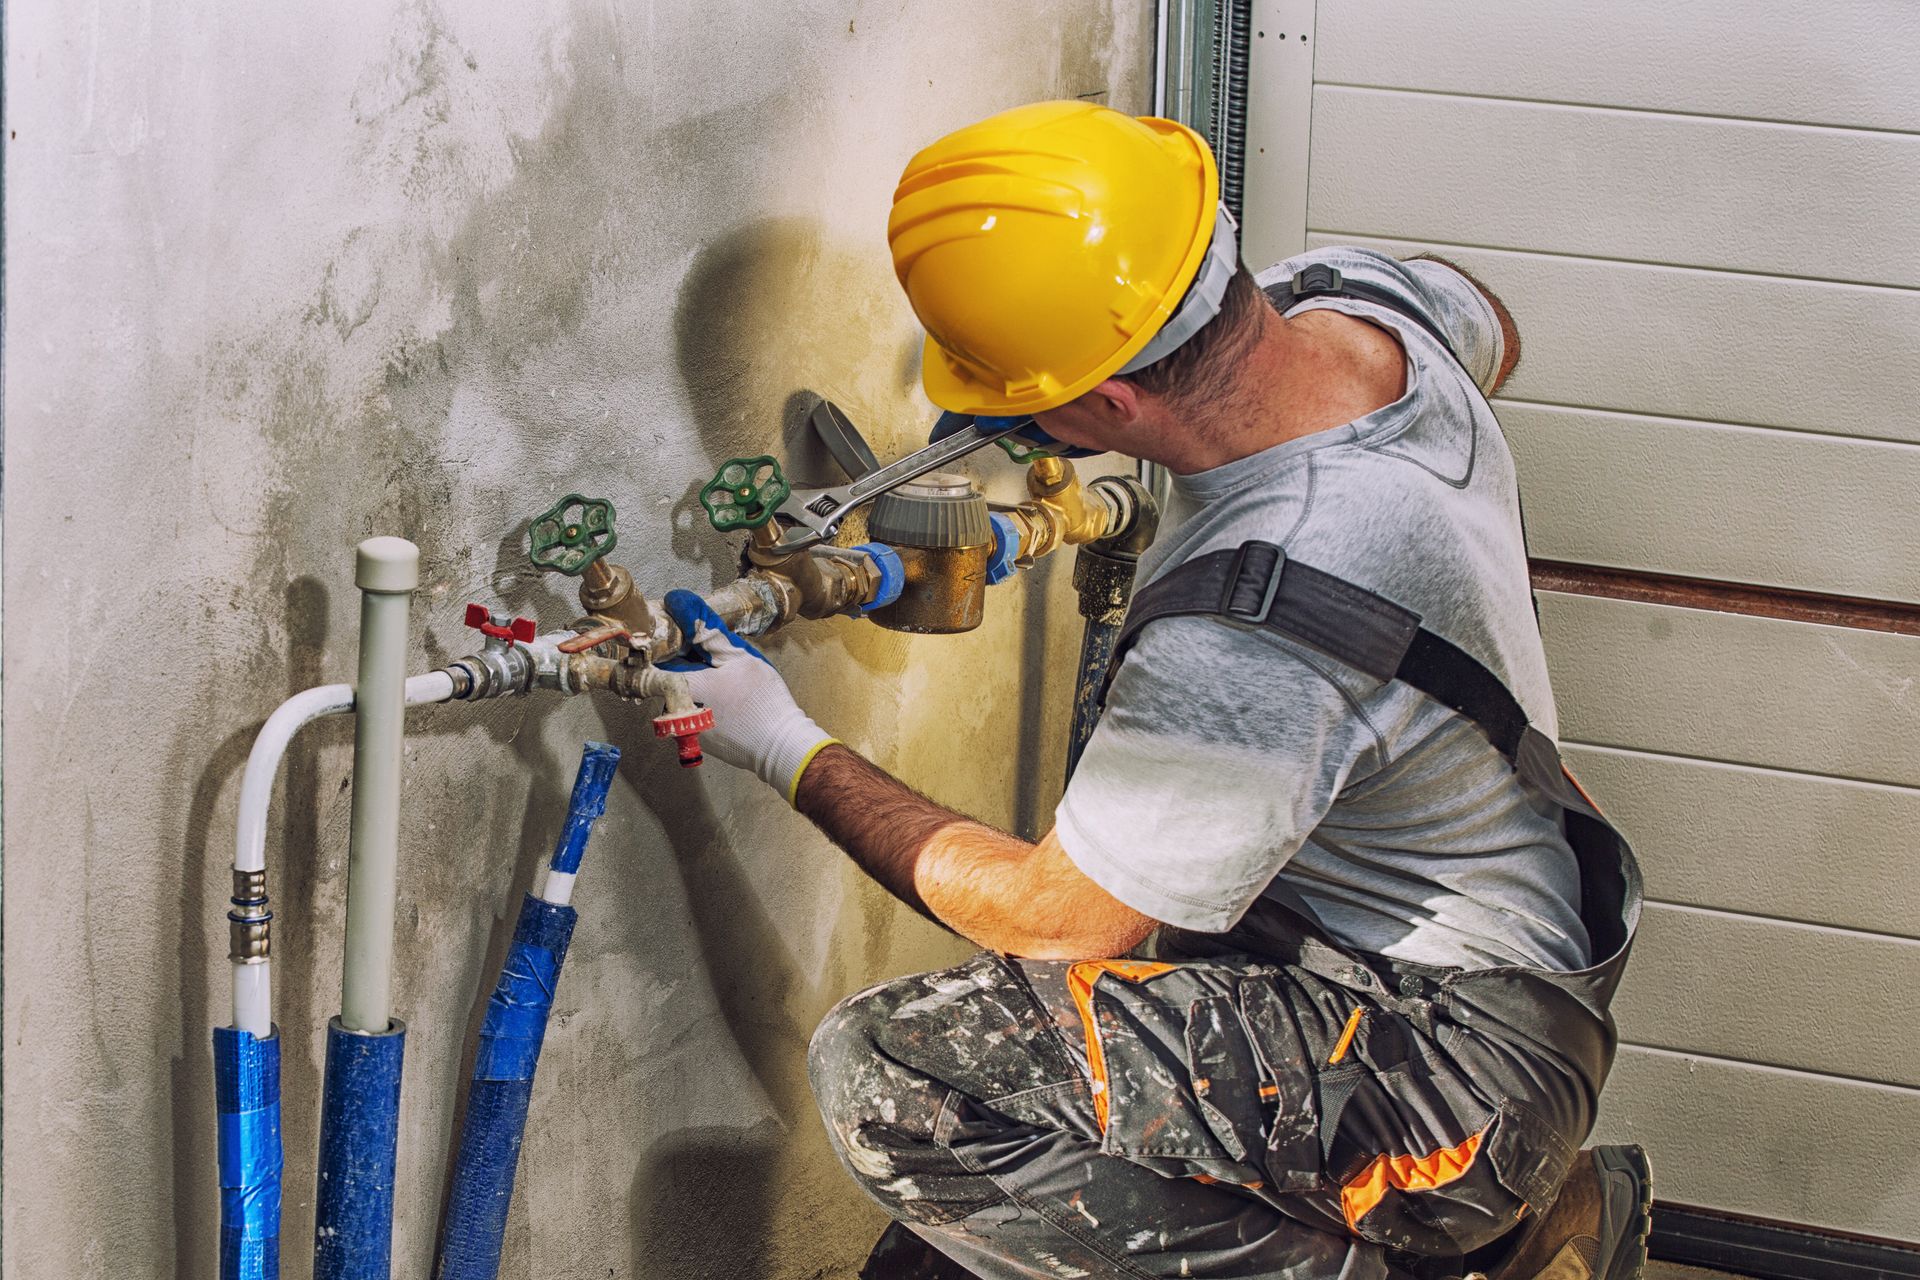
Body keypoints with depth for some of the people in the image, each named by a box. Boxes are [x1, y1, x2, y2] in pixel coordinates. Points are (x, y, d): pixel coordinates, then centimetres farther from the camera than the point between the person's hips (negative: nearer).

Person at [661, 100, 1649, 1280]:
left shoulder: (1249, 641, -33)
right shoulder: (1369, 299, -8)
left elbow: (1056, 917, -17)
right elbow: (1494, 335, 20)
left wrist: (796, 758, -6)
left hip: (1457, 1054, -10)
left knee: (894, 1080, -22)